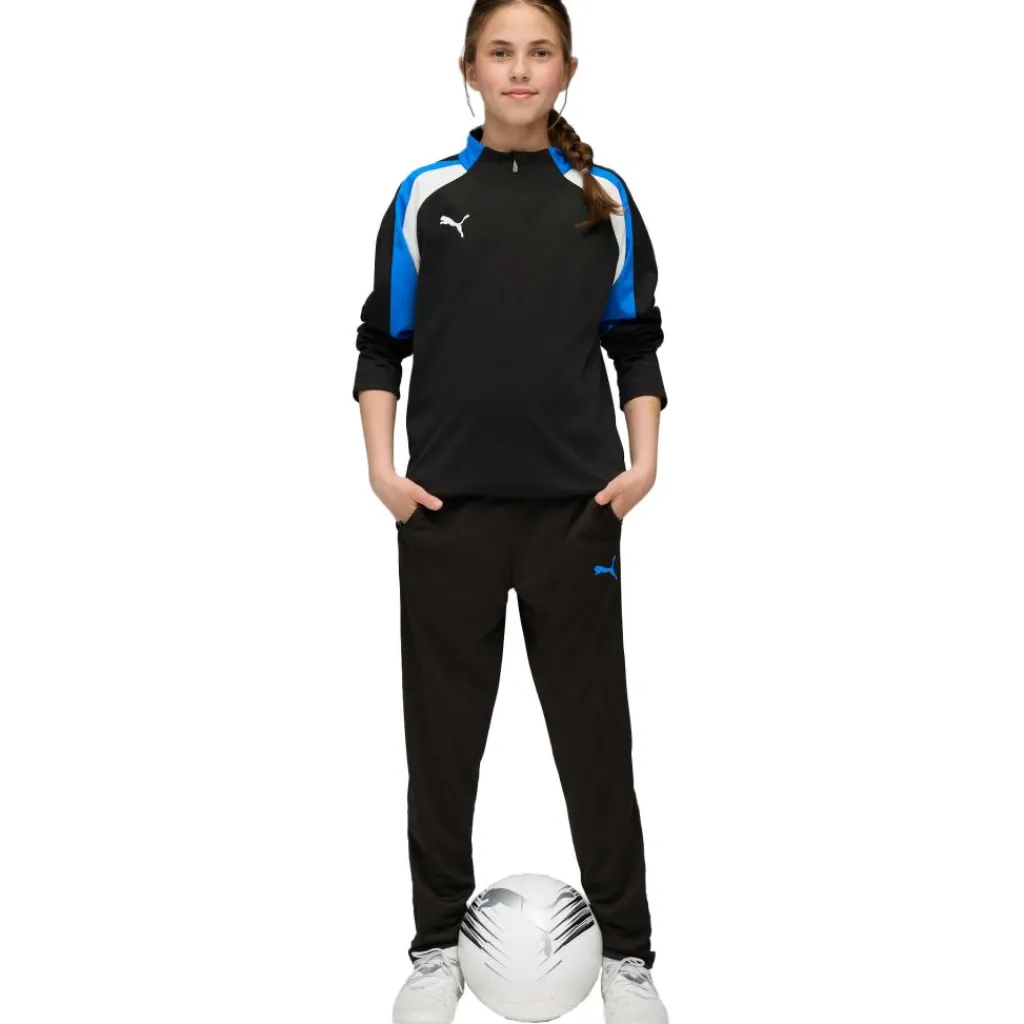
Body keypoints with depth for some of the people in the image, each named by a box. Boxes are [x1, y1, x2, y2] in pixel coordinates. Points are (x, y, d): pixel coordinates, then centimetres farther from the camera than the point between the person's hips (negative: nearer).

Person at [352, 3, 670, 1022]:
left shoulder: (604, 200, 6)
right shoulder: (426, 195, 4)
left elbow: (636, 343, 9)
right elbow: (383, 343, 7)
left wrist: (641, 462, -2)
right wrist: (382, 466, -4)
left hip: (577, 504, 0)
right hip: (449, 505, 0)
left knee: (593, 722, 6)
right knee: (443, 724, 7)